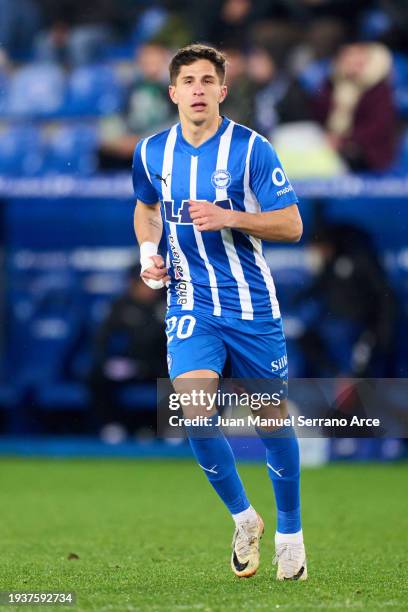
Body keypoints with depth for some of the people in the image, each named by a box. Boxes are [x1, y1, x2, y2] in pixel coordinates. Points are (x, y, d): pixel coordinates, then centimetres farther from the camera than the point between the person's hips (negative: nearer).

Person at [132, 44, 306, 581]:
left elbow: (291, 225, -9)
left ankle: (290, 532, 25)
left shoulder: (251, 149, -9)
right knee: (194, 408, -18)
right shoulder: (152, 153, 3)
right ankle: (243, 517, 4)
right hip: (190, 303, 2)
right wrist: (149, 252, 5)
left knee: (272, 418, 5)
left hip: (251, 304, -2)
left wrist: (227, 217, -22)